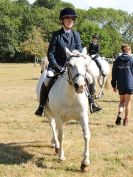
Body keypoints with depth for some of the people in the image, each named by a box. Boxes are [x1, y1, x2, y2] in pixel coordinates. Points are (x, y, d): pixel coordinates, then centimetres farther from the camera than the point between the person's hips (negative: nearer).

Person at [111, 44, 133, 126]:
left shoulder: (117, 60, 2)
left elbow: (114, 74, 4)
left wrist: (114, 85, 10)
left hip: (120, 85, 2)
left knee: (122, 101, 17)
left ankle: (119, 114, -8)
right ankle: (126, 120, 13)